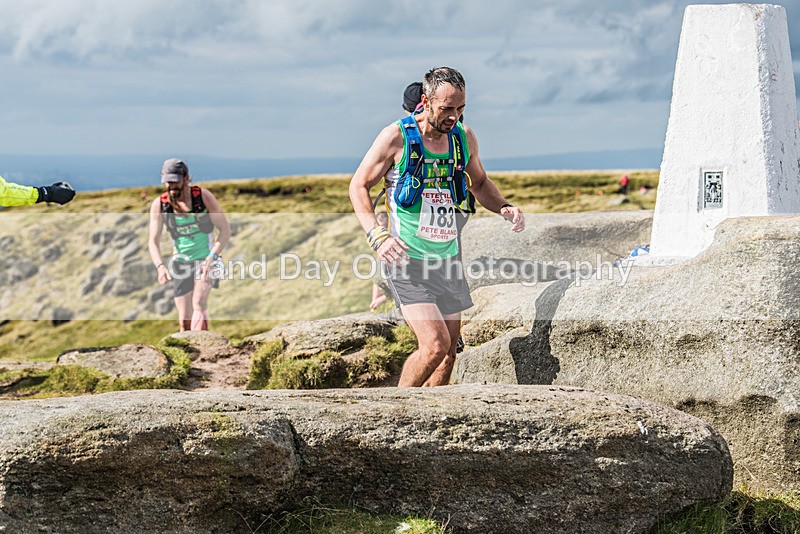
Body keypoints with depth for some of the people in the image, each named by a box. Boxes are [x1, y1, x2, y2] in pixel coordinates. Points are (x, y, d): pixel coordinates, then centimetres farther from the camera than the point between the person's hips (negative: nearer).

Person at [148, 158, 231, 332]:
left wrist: (211, 257, -24)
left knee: (199, 302, -27)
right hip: (181, 264, 3)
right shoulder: (159, 205, -8)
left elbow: (225, 230, -11)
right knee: (185, 322, 1)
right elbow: (153, 241, -9)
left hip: (205, 260, -3)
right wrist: (160, 266, -27)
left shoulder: (203, 196, -13)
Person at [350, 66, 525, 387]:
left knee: (449, 352, 8)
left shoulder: (464, 138, 6)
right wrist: (377, 236, -17)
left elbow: (479, 183, 23)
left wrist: (504, 208, 2)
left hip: (448, 258, 6)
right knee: (435, 345, -18)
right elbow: (359, 186, -3)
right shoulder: (396, 138, -10)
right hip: (407, 258, -6)